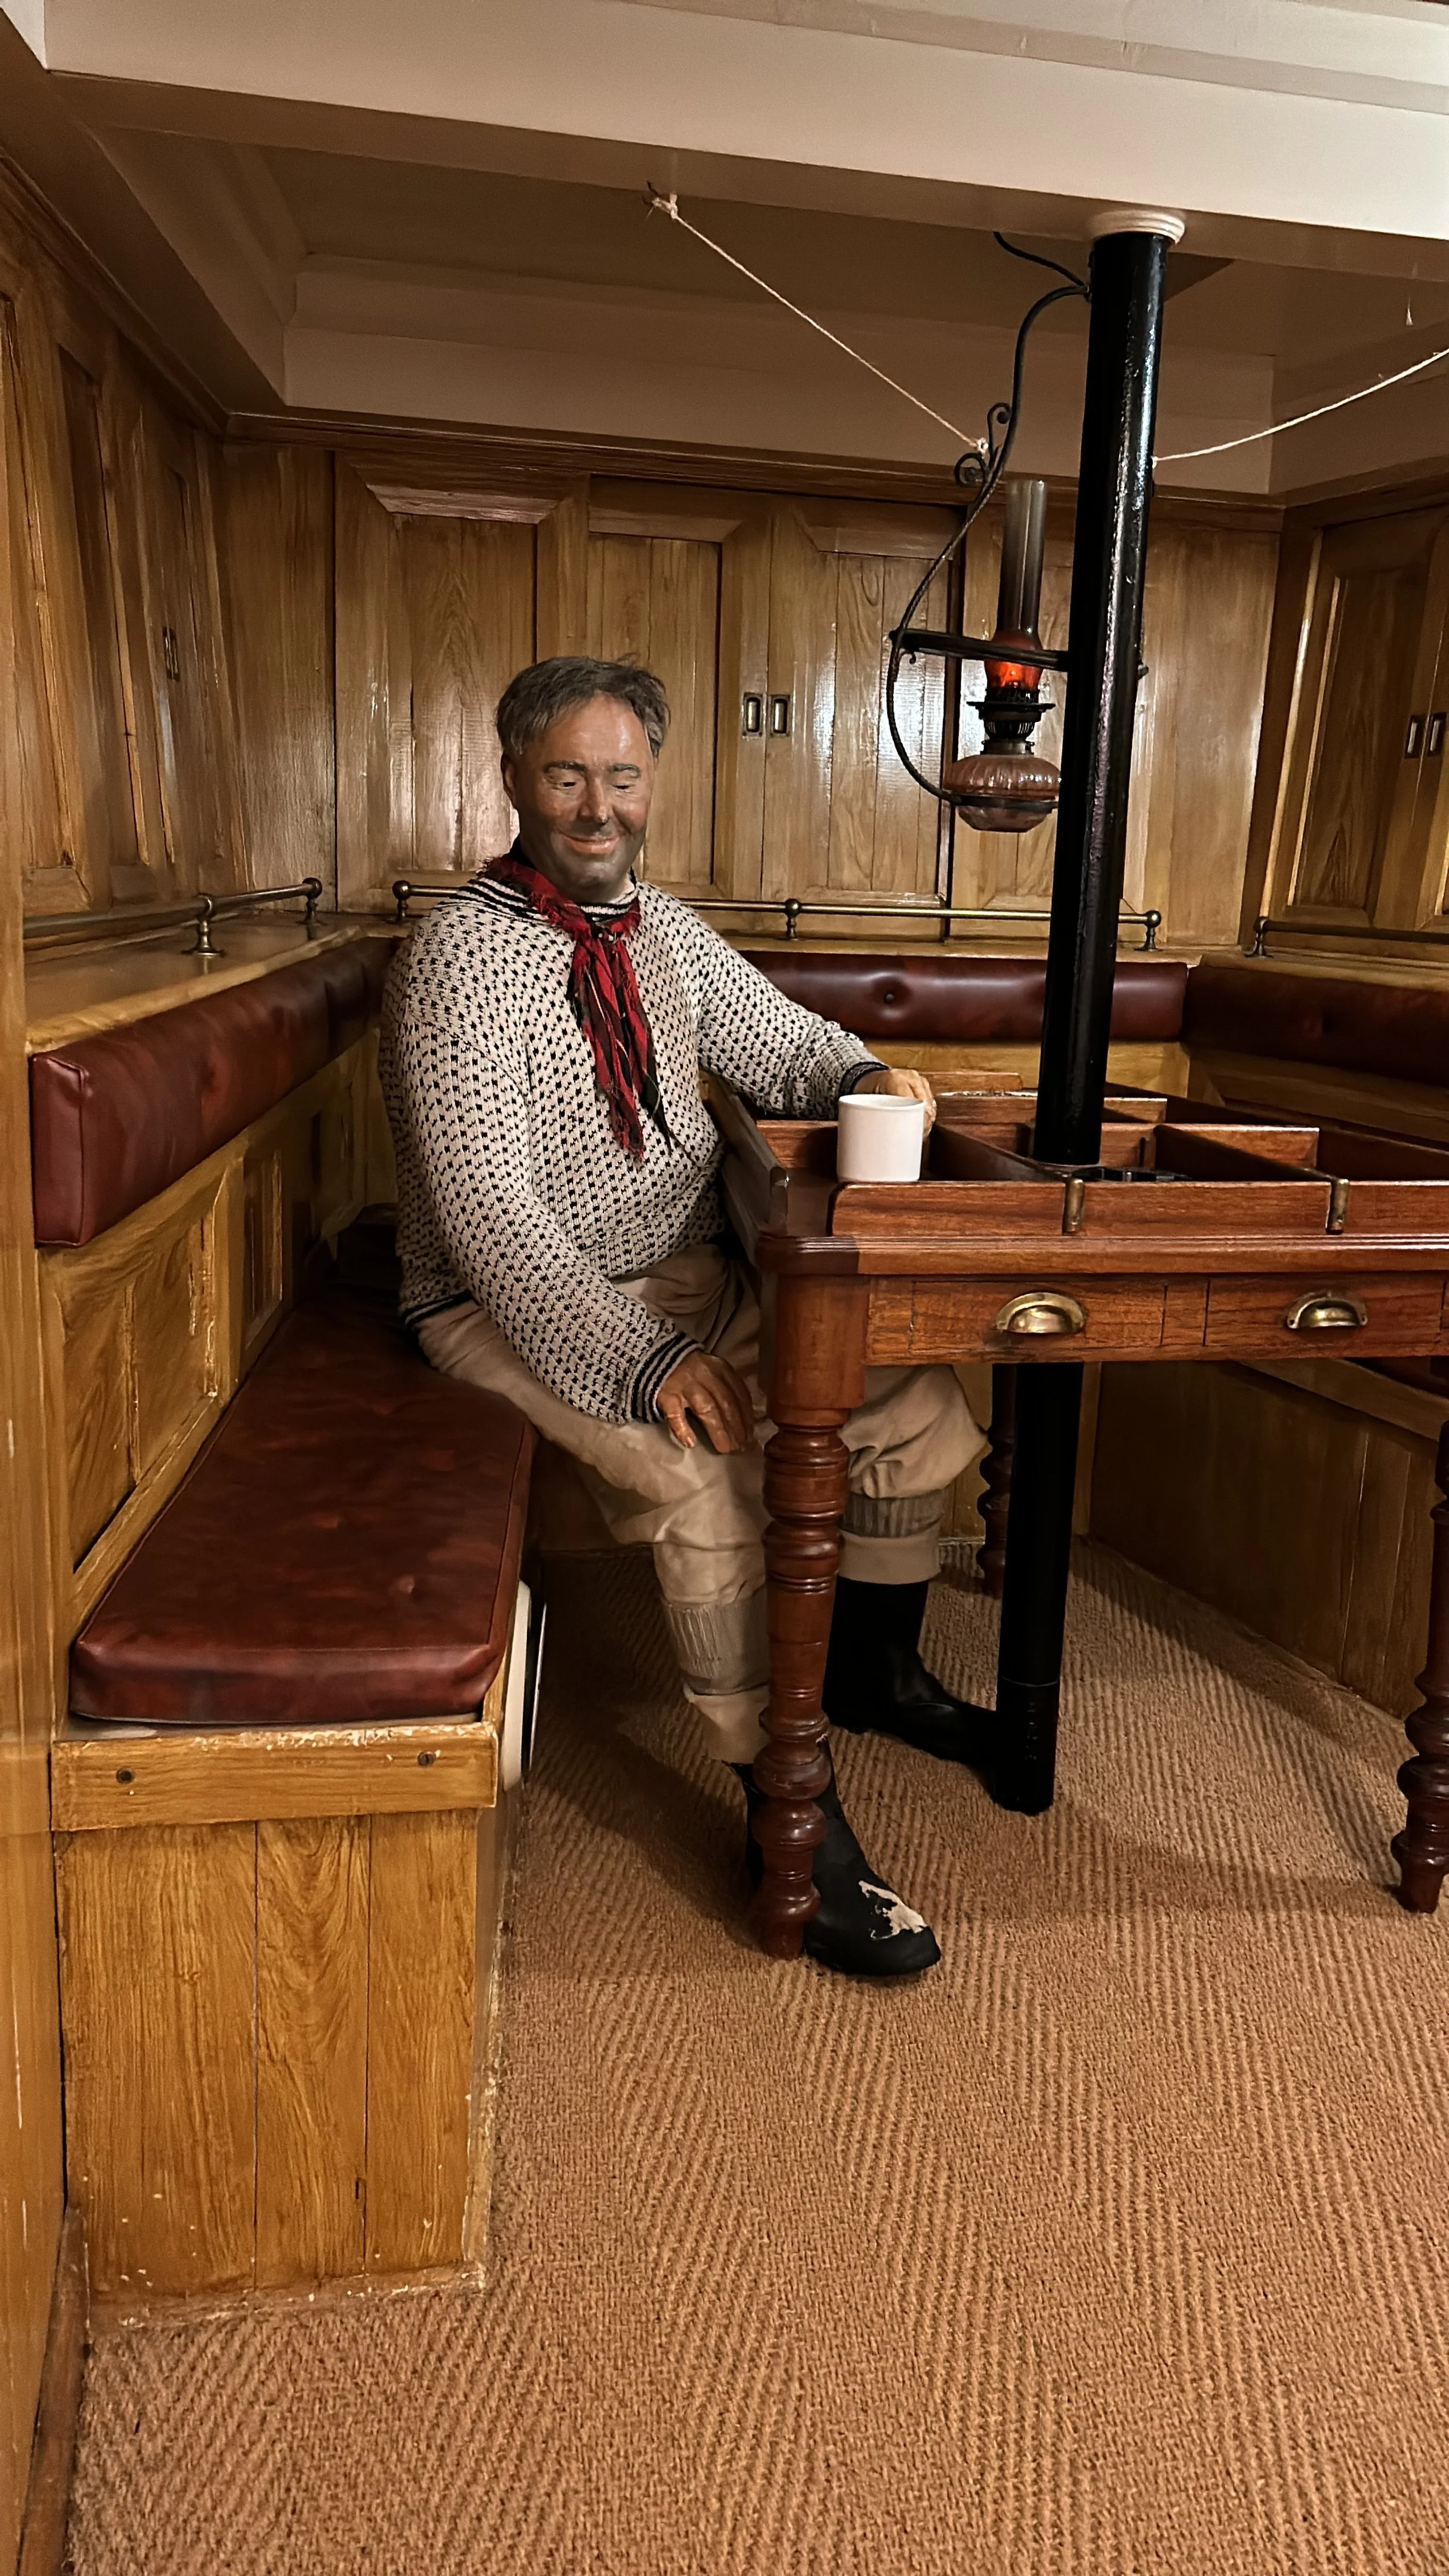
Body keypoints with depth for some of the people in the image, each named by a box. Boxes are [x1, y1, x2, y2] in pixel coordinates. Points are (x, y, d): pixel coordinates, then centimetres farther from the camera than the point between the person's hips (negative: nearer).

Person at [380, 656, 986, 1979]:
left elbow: (785, 1041, 19)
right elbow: (487, 1211, -24)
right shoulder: (466, 948, -16)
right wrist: (642, 1365, -32)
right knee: (709, 1472, -31)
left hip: (690, 1280, 7)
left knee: (918, 1396, -1)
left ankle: (873, 1669, 21)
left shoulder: (660, 928, 7)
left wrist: (864, 1081, -7)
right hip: (517, 1308, -7)